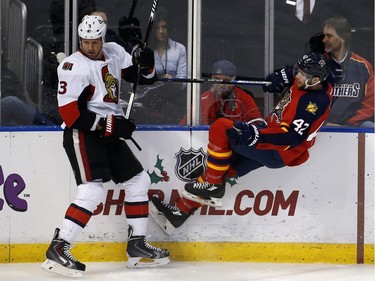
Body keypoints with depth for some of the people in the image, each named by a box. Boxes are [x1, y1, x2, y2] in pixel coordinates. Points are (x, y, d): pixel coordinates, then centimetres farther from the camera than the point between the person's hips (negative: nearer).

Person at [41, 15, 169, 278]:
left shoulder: (114, 52, 6)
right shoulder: (74, 67, -16)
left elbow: (144, 77, 14)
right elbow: (70, 113, -20)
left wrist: (145, 63, -10)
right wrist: (108, 125, -23)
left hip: (109, 134, 8)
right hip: (82, 135, -8)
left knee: (139, 181, 12)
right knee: (93, 192, -21)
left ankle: (137, 245, 21)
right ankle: (58, 249, -20)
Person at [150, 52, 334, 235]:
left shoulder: (316, 102, -24)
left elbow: (291, 137, -29)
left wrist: (256, 135, -34)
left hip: (277, 153, -10)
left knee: (221, 128, -21)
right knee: (222, 168, 7)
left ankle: (212, 184, -7)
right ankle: (182, 210, 14)